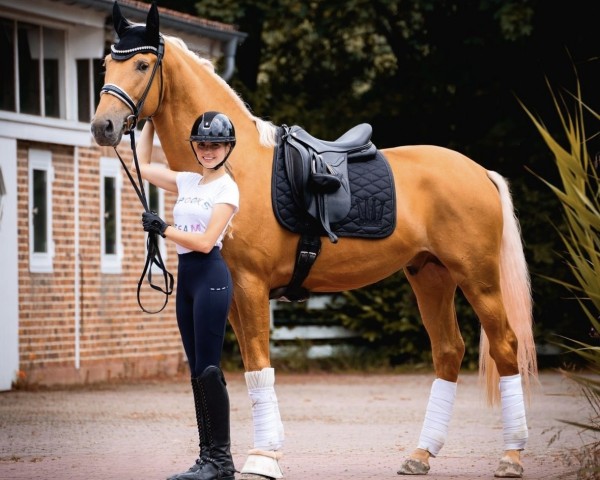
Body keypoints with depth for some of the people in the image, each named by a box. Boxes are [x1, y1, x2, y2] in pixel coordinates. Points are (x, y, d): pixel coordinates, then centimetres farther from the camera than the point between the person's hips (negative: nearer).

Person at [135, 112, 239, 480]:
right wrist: (150, 121, 22)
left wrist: (163, 230, -10)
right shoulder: (188, 182, 15)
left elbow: (205, 241, -15)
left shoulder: (227, 188, -6)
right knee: (198, 370, 7)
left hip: (210, 276, -8)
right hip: (186, 277, 8)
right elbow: (143, 166, 25)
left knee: (208, 369, -10)